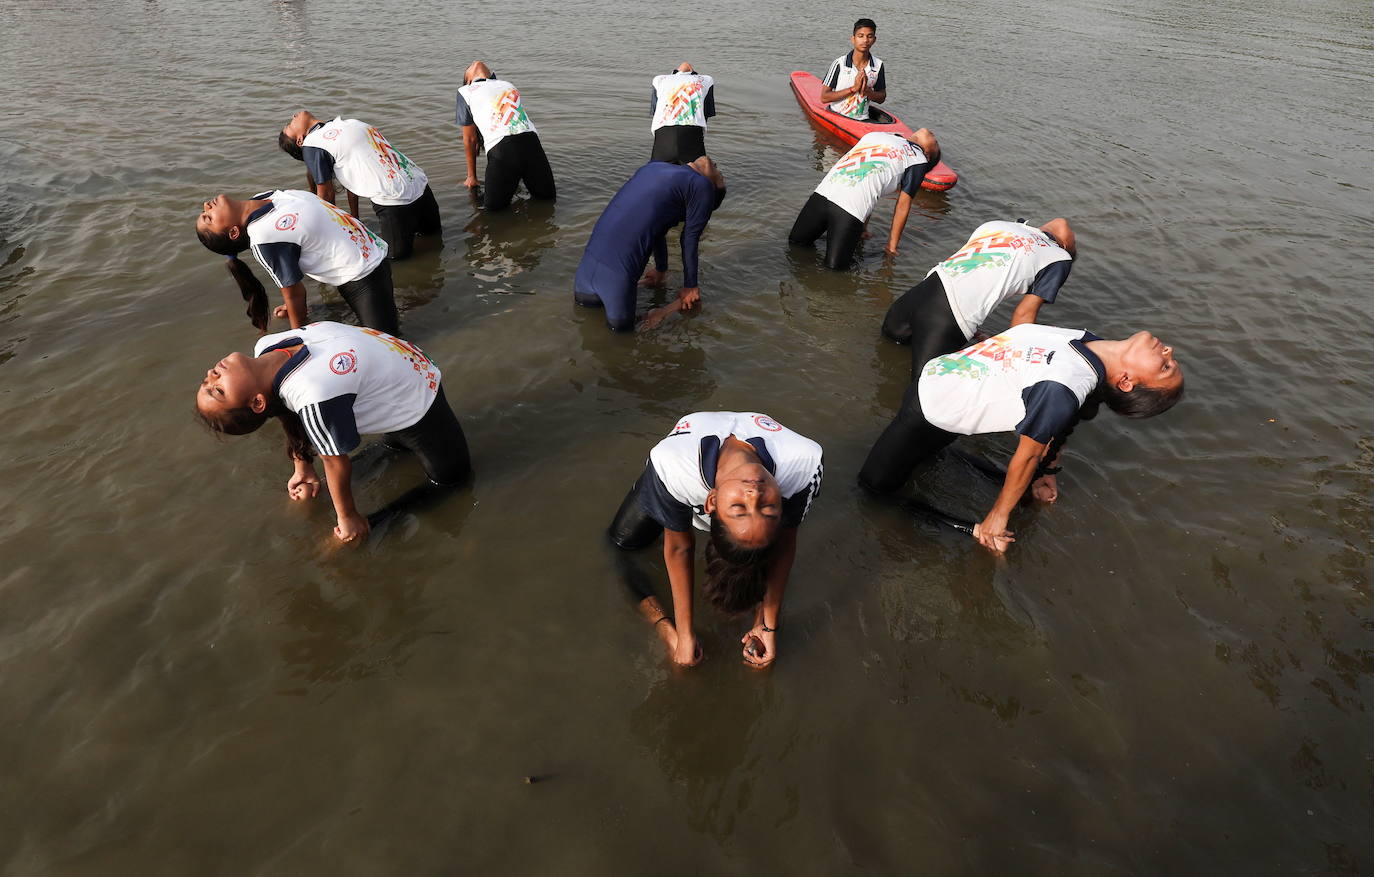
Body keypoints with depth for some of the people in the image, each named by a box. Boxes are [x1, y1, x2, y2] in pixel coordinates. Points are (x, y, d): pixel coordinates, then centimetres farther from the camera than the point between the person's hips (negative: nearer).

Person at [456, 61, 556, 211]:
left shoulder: (465, 92, 17)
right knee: (548, 196, 23)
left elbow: (470, 139, 21)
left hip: (501, 149, -4)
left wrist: (471, 177, 31)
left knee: (493, 206, 8)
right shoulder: (508, 85, 29)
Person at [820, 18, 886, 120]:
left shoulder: (878, 65, 2)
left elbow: (881, 98, 10)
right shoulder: (839, 64, -9)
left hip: (863, 119, 2)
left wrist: (866, 90, -12)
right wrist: (853, 88, -17)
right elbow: (824, 98, -10)